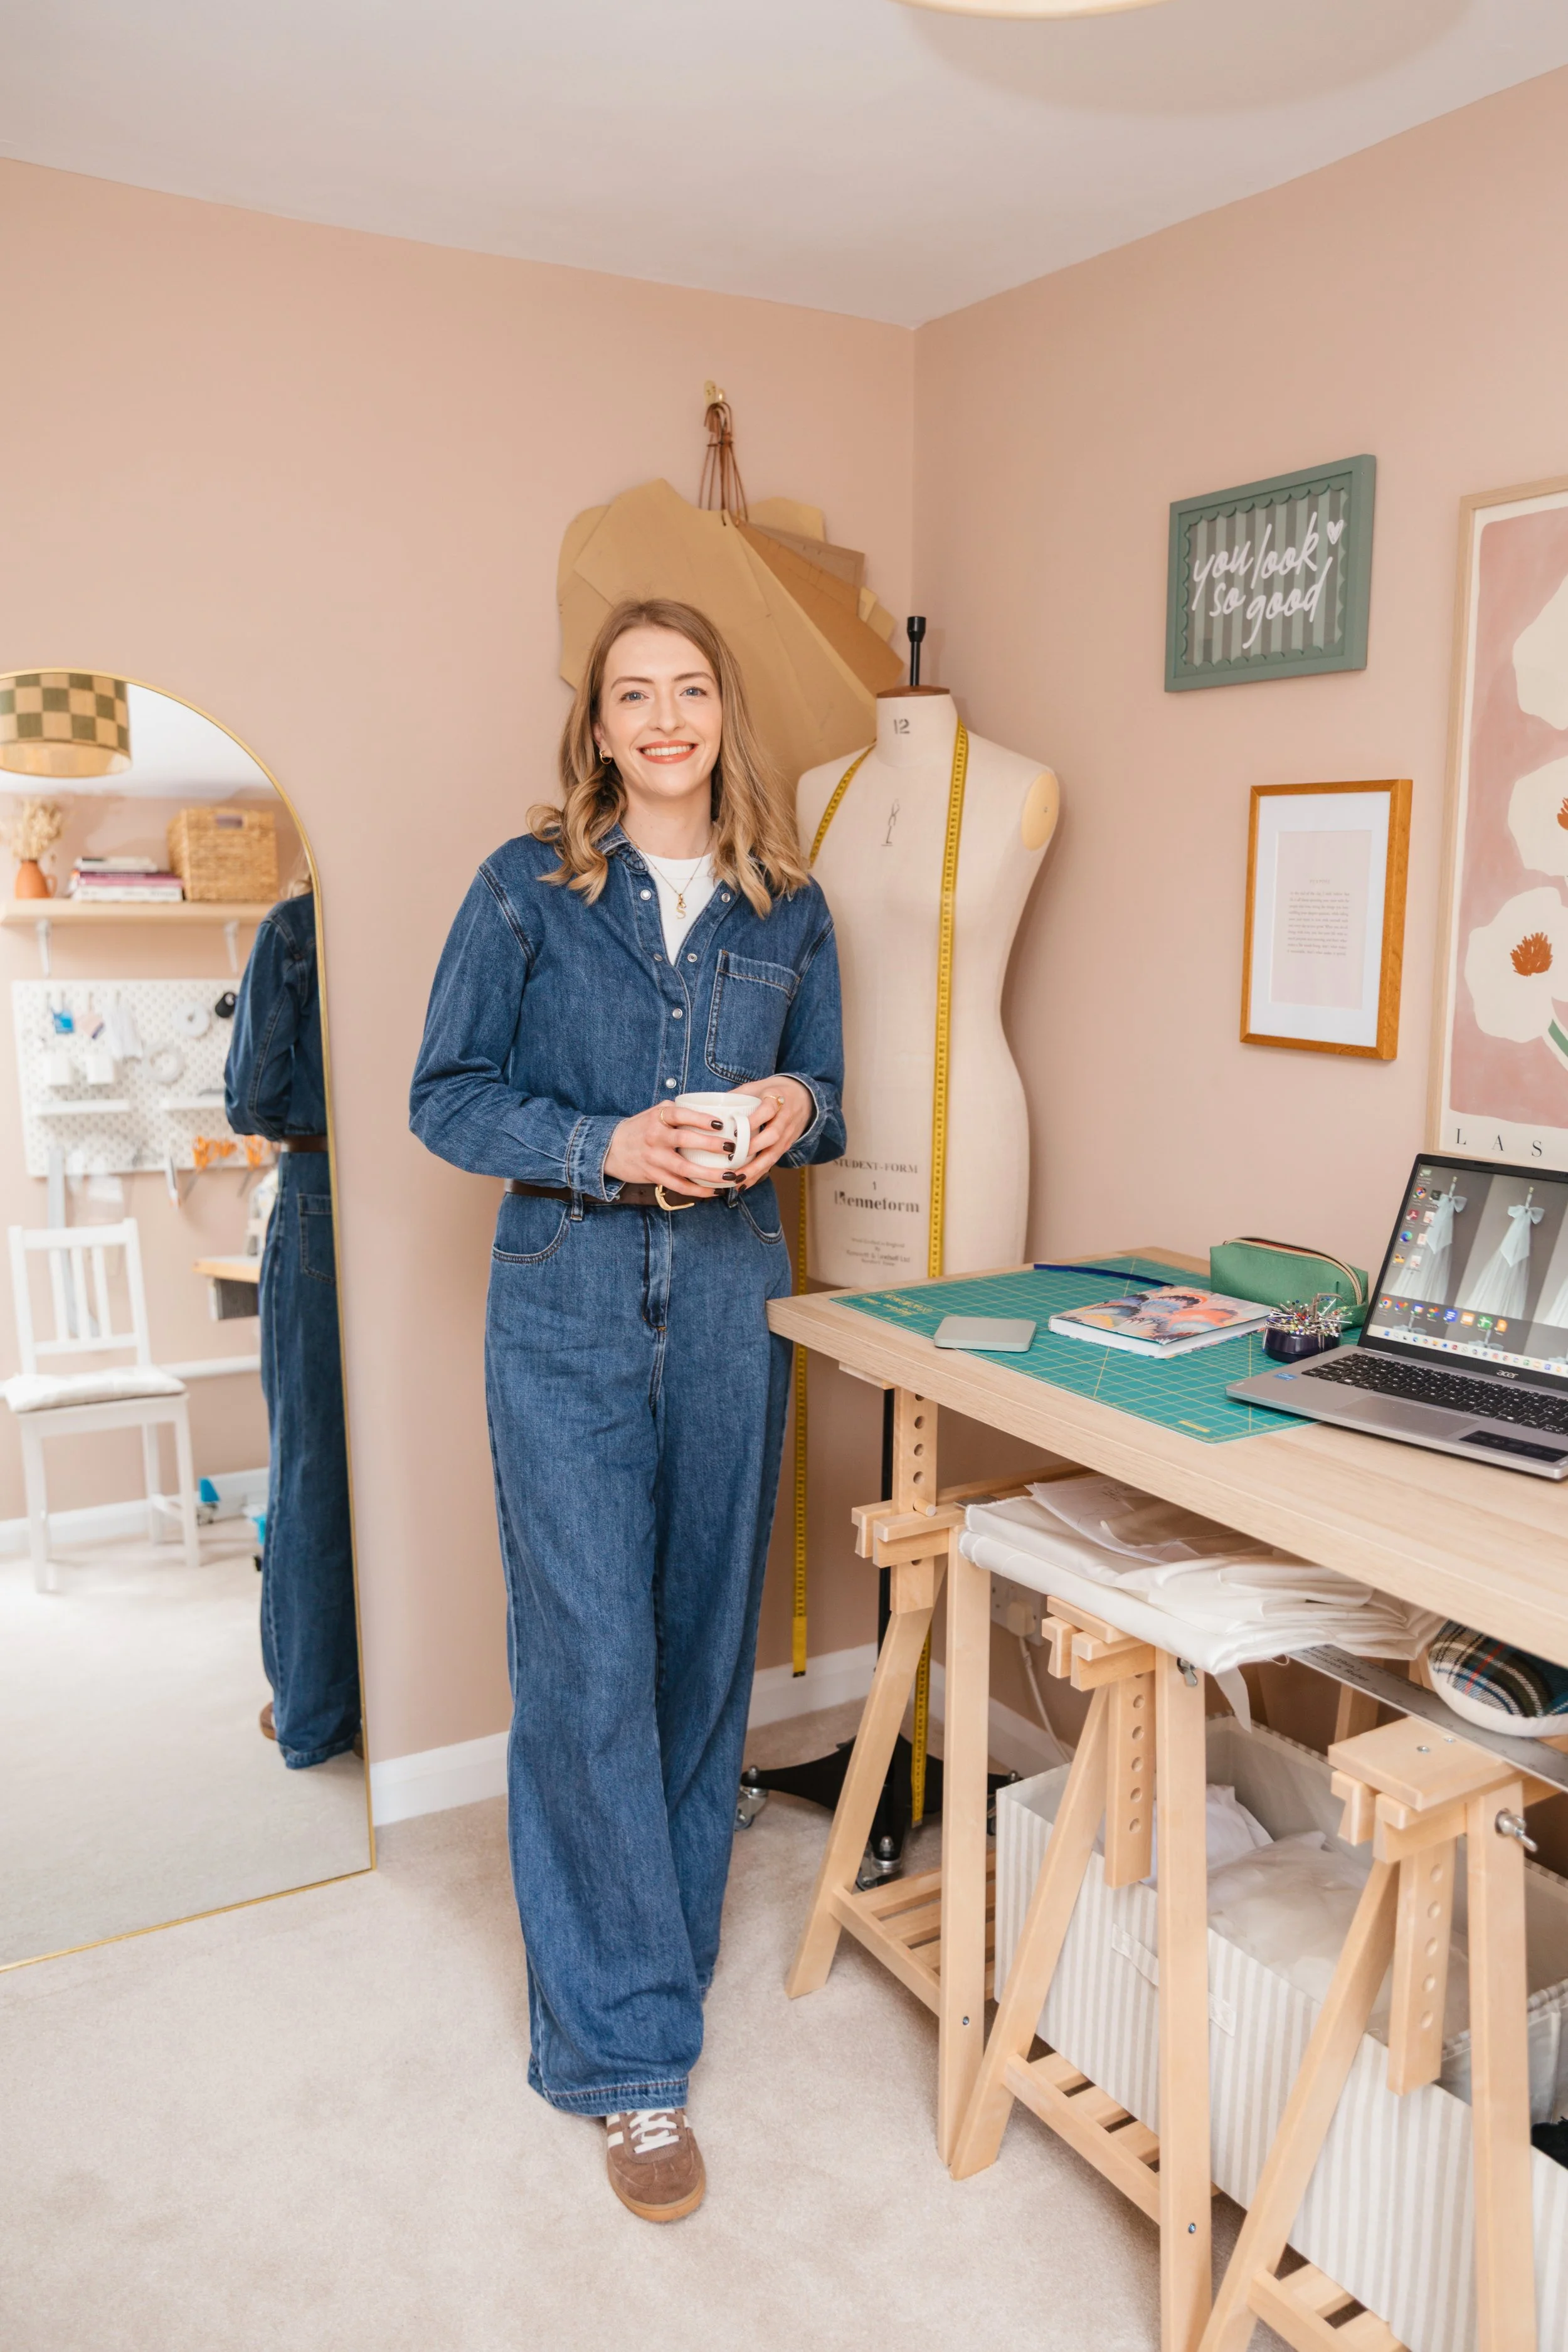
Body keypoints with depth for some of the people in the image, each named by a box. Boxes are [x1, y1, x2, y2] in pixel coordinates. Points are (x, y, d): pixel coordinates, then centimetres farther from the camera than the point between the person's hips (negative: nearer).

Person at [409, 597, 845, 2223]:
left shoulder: (787, 909, 9)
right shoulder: (527, 890, 1)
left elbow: (826, 1099, 17)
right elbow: (448, 1096, 0)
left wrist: (796, 1109, -7)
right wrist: (604, 1149, -16)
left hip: (730, 1298, 3)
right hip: (568, 1306, -3)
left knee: (705, 1639, 11)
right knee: (589, 1661, -4)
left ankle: (661, 1934, 34)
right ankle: (628, 2053, 9)